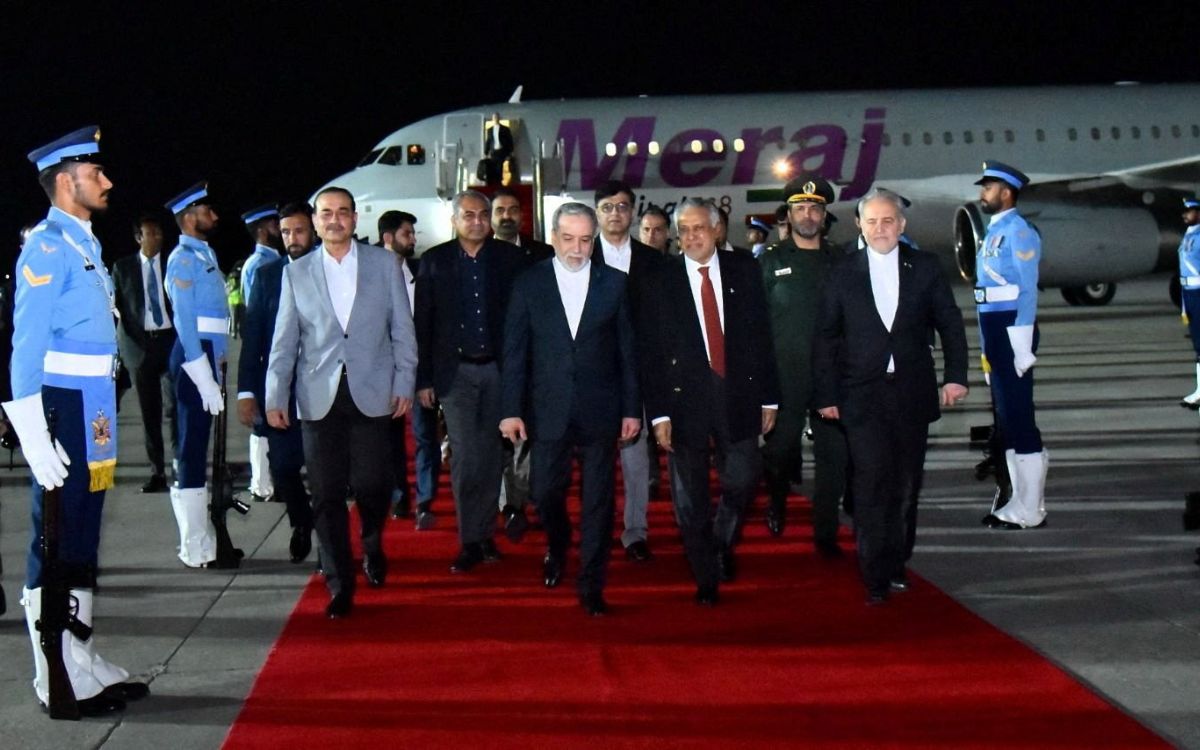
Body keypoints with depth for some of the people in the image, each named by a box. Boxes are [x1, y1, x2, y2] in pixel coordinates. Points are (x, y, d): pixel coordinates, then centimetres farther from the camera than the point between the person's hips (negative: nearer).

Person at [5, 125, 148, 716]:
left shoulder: (85, 245, 15)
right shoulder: (47, 247, -12)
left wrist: (103, 420, 17)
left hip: (93, 417, 9)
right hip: (63, 411, -9)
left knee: (83, 539, 15)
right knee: (57, 543, -2)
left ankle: (83, 662, 24)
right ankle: (58, 679, 6)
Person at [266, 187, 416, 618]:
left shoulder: (384, 264, 7)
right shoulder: (296, 273, 9)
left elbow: (402, 329, 7)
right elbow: (284, 341, 8)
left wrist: (404, 384, 0)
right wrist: (275, 396, 2)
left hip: (372, 393, -1)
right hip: (319, 398, 1)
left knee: (370, 484, -5)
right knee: (327, 495, 0)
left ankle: (372, 547, 28)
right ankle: (339, 586, 10)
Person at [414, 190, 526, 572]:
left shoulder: (511, 258, 2)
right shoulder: (434, 261, 2)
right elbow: (423, 323, 3)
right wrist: (424, 379, -1)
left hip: (499, 369, 1)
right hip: (456, 372, -1)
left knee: (491, 455, 8)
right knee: (464, 457, -4)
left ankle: (485, 533, 19)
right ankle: (471, 541, 4)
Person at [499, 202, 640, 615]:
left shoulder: (614, 283, 2)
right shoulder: (529, 283, 2)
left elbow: (627, 350, 4)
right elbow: (514, 351, 1)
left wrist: (632, 409, 1)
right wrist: (511, 410, -3)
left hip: (600, 410, 0)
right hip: (548, 410, 0)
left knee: (598, 500, 3)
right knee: (545, 493, 5)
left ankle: (591, 586, 13)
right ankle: (557, 549, 37)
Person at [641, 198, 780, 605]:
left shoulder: (744, 271, 4)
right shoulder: (660, 281, -1)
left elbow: (763, 337, 6)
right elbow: (650, 352, -3)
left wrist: (769, 398, 3)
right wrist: (658, 412, -8)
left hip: (737, 394, 1)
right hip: (684, 399, -1)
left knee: (741, 479, 0)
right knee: (690, 497, 5)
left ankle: (722, 541, 31)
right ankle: (706, 578, 20)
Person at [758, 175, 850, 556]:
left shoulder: (840, 260, 10)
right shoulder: (771, 261, 5)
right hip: (785, 376, -2)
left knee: (833, 454, 1)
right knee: (781, 448, 0)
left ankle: (826, 534, 11)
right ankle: (777, 499, 32)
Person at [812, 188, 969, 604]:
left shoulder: (925, 268, 5)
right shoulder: (843, 275, 3)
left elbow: (950, 323, 9)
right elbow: (825, 339, 5)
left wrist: (956, 375, -1)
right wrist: (826, 396, 1)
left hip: (912, 394, 2)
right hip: (863, 397, -2)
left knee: (906, 484, 8)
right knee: (872, 482, -9)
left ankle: (896, 563, 23)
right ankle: (875, 578, -5)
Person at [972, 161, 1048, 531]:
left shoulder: (1019, 231, -11)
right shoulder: (994, 231, 16)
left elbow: (1028, 291, -16)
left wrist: (1022, 346, -20)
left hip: (1012, 329, -10)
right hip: (993, 331, 10)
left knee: (1019, 418, -6)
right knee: (1006, 418, 14)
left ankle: (1030, 510, 0)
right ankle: (1020, 501, 22)